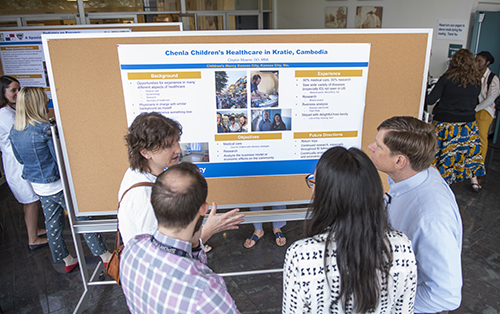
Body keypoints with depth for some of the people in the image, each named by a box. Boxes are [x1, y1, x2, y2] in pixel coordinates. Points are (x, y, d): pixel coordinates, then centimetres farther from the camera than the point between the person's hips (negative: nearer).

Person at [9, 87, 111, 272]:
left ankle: (66, 260, 33)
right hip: (57, 184, -7)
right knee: (82, 218, 4)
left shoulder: (14, 132, 0)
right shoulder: (46, 129, -23)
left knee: (52, 222, 17)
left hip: (37, 185, 7)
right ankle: (105, 256, 15)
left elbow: (20, 159, 12)